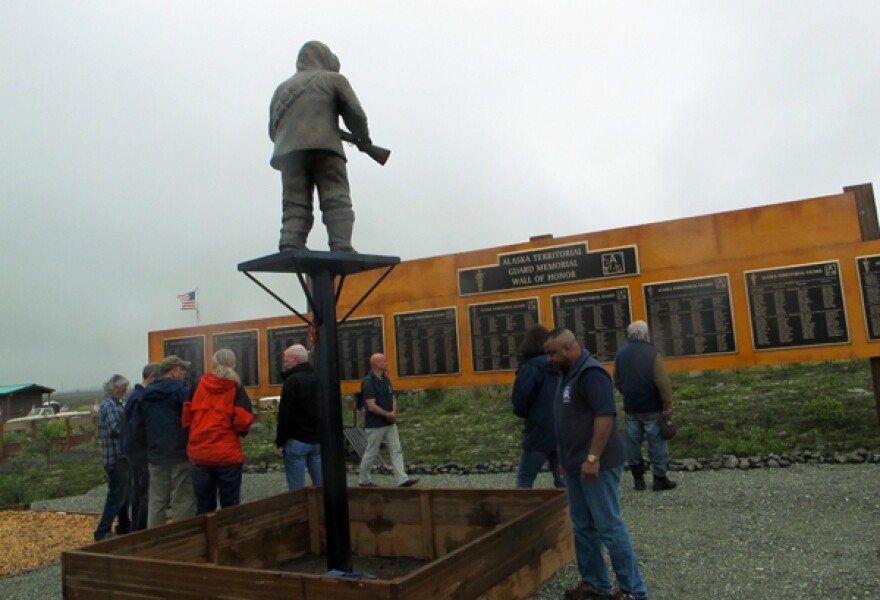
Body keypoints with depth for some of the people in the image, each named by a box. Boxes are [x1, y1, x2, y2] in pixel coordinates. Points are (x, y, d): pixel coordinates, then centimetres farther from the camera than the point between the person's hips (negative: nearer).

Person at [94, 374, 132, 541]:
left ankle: (124, 526, 28)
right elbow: (115, 428, -24)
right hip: (115, 456, -10)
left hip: (122, 455, 10)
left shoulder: (116, 404, 15)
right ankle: (103, 531, -2)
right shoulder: (109, 405, -15)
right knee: (117, 494, -7)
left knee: (124, 491, 17)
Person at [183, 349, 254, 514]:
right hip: (227, 454, -3)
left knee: (203, 506, 13)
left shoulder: (198, 385, 4)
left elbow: (186, 415, 7)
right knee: (230, 506, 6)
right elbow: (243, 420, -11)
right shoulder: (236, 388, -4)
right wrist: (241, 432, 9)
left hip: (199, 453, 3)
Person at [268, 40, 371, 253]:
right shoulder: (334, 79, 15)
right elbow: (355, 113, 6)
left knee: (295, 205, 0)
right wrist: (363, 138, 21)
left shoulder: (282, 88, 29)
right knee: (336, 202, -9)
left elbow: (273, 131, 25)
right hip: (325, 148, -4)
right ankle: (342, 248, -24)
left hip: (288, 152, 4)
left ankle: (290, 248, -18)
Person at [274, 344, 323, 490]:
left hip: (297, 440, -7)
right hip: (318, 439, 7)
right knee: (321, 486, 10)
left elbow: (285, 416, -14)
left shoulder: (292, 381, -12)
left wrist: (279, 443, -9)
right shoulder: (319, 379, 11)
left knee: (297, 489, 0)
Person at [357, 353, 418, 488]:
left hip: (390, 423, 7)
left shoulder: (386, 379, 8)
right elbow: (371, 406, -21)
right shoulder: (368, 382, -17)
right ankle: (363, 480, 21)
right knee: (371, 453, 5)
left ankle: (403, 479, -1)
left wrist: (393, 413, -6)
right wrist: (388, 414, -13)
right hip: (375, 425, -7)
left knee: (397, 450, 1)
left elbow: (393, 398, 13)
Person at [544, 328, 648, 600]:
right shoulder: (570, 374, 13)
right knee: (583, 527, 15)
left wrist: (593, 458, -25)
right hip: (576, 465, 10)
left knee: (609, 527, -1)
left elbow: (605, 415, -24)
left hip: (597, 465, -10)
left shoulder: (591, 372, -17)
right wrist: (568, 458, 20)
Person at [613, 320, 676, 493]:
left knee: (633, 442, 10)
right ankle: (660, 479, 9)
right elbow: (663, 382, -17)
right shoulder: (652, 353, -14)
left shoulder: (620, 354, 4)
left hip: (630, 407, 5)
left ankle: (638, 479, 16)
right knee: (656, 442, 4)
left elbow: (617, 381, 13)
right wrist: (667, 405, -10)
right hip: (652, 407, -5)